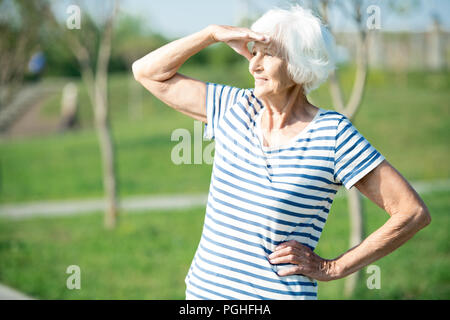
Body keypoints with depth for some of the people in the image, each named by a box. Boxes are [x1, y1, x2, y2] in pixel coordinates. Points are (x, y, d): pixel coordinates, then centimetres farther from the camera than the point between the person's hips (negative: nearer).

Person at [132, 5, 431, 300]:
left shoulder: (332, 134, -10)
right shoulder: (235, 109, 5)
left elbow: (414, 213, -11)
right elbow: (148, 72, 11)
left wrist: (331, 268, -8)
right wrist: (213, 33, -1)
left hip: (278, 292, -4)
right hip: (204, 288, 5)